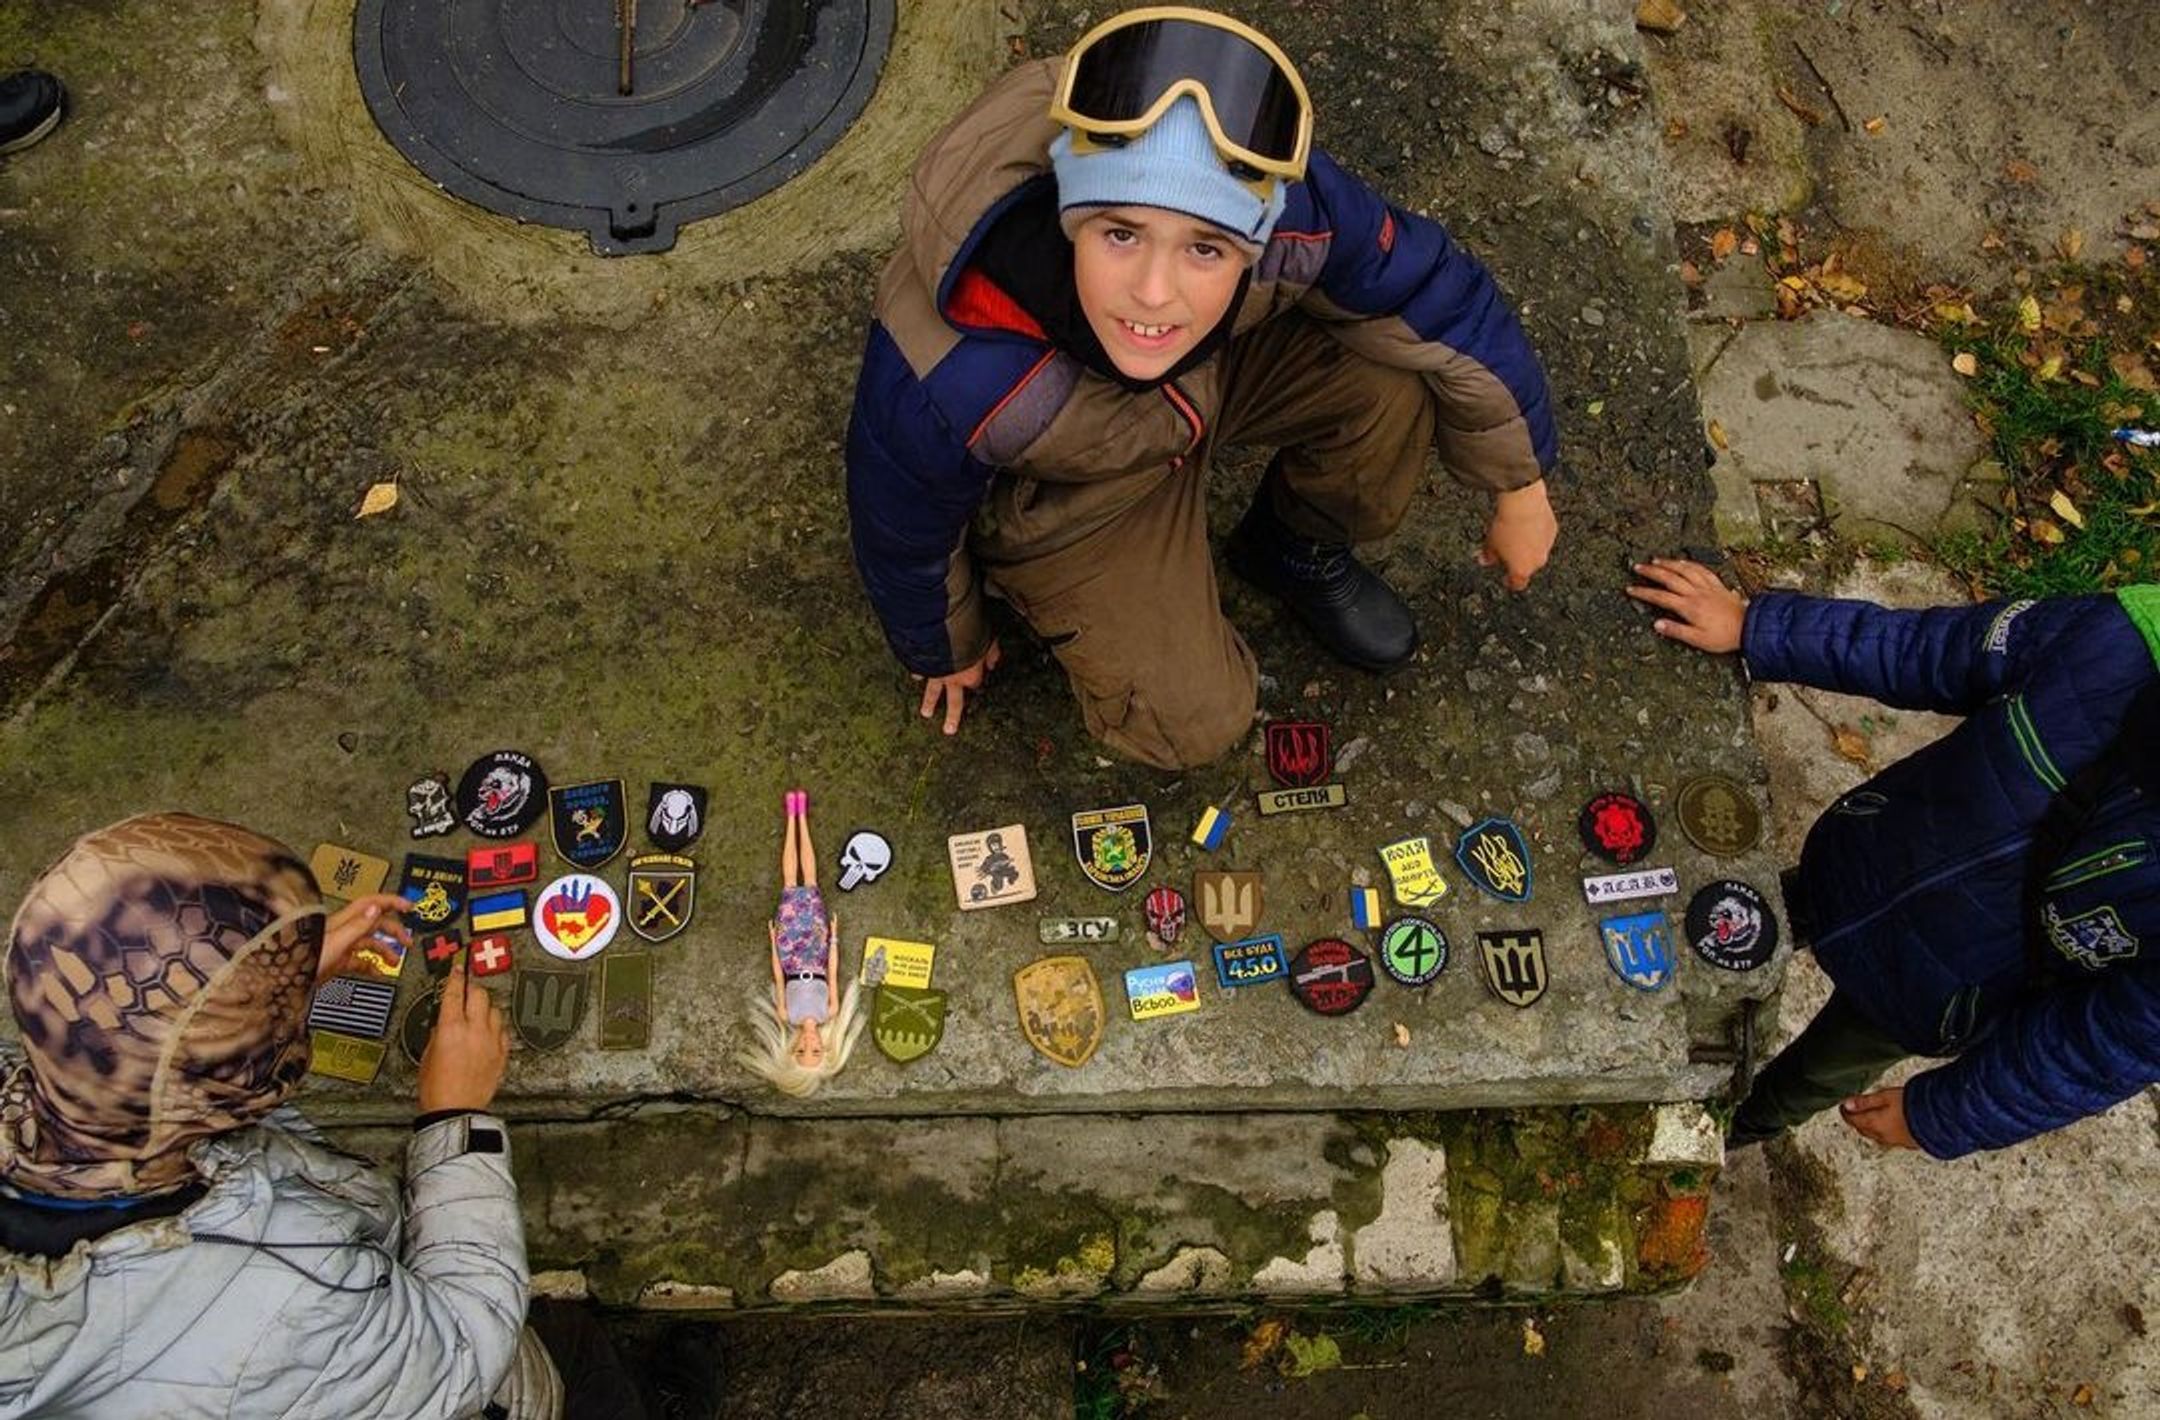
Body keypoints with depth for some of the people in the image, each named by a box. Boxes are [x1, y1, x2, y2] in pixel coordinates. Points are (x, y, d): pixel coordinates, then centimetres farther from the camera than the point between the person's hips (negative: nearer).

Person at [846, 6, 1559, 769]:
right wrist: (948, 651, 2)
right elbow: (903, 532, -19)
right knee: (1194, 724, -8)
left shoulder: (1292, 212, -36)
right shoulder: (948, 382, -43)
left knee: (1398, 373, -20)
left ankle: (1299, 550, 12)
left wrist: (1521, 489, -2)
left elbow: (1445, 299, -16)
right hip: (1059, 495, -2)